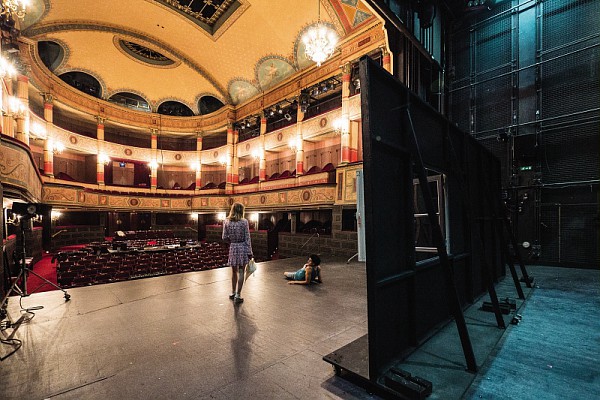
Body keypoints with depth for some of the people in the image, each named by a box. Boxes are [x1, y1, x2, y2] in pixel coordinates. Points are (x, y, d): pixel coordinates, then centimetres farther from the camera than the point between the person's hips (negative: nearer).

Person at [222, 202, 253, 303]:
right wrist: (249, 252, -3)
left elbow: (224, 237, 1)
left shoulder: (226, 222, -2)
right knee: (241, 272, 5)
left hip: (232, 248, 3)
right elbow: (247, 238, -9)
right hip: (242, 248, -3)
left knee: (234, 272, 19)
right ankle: (238, 296, 8)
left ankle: (233, 293, 32)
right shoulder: (244, 222, -10)